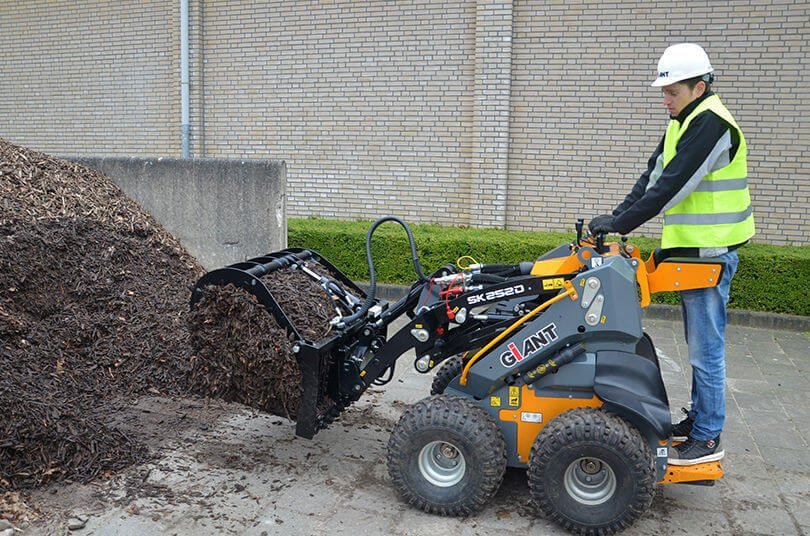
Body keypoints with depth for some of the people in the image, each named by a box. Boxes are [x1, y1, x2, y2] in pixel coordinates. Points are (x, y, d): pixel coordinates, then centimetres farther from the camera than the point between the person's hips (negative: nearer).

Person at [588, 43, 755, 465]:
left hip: (710, 254, -10)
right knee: (700, 345, 18)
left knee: (706, 349, -3)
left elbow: (671, 187, -24)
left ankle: (707, 438, 8)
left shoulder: (712, 125, -18)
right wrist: (617, 217, 0)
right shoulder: (682, 124, 13)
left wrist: (620, 224, -20)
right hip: (690, 249, 10)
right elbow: (652, 178, 10)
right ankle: (699, 418, 30)